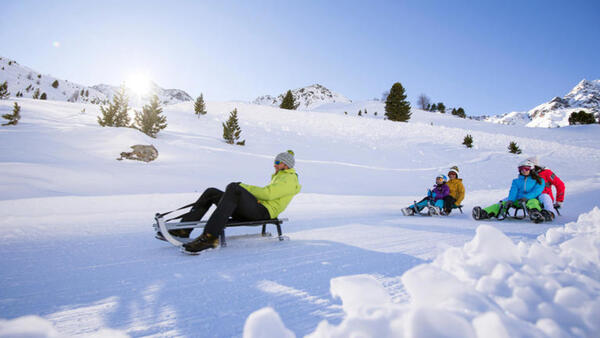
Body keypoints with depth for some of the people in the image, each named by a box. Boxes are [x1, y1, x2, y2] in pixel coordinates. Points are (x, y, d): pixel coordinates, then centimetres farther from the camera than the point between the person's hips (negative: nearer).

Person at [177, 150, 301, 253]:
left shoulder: (289, 179, 3)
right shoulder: (279, 177, 35)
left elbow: (267, 193, -13)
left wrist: (243, 187, -7)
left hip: (263, 212, -10)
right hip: (256, 209, 10)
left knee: (234, 187, -34)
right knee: (211, 192, 0)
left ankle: (210, 237, -45)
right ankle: (183, 230, -9)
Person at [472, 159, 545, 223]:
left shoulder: (537, 180, 12)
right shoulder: (516, 181, 22)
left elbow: (537, 190, -6)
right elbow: (513, 191, 4)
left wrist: (526, 197, -24)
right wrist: (510, 200, -17)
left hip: (532, 199, -3)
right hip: (519, 200, 3)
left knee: (532, 202, -38)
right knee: (504, 203, -22)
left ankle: (535, 214, -73)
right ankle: (484, 213, -42)